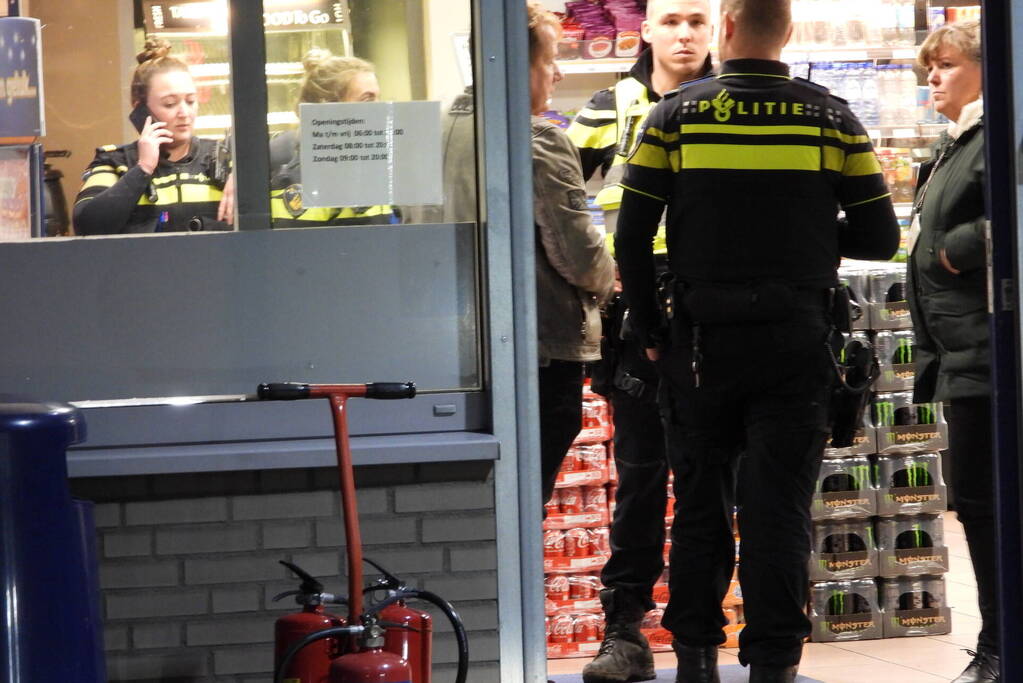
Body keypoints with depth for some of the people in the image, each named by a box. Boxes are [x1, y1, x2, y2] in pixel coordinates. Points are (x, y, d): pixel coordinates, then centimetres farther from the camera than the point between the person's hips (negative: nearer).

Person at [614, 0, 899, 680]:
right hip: (797, 341, 0)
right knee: (780, 509, 2)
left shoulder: (676, 115, -1)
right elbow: (880, 236, 0)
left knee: (701, 502, 12)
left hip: (703, 341, 0)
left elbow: (632, 236, -3)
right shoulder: (831, 118, 0)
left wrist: (650, 330, 8)